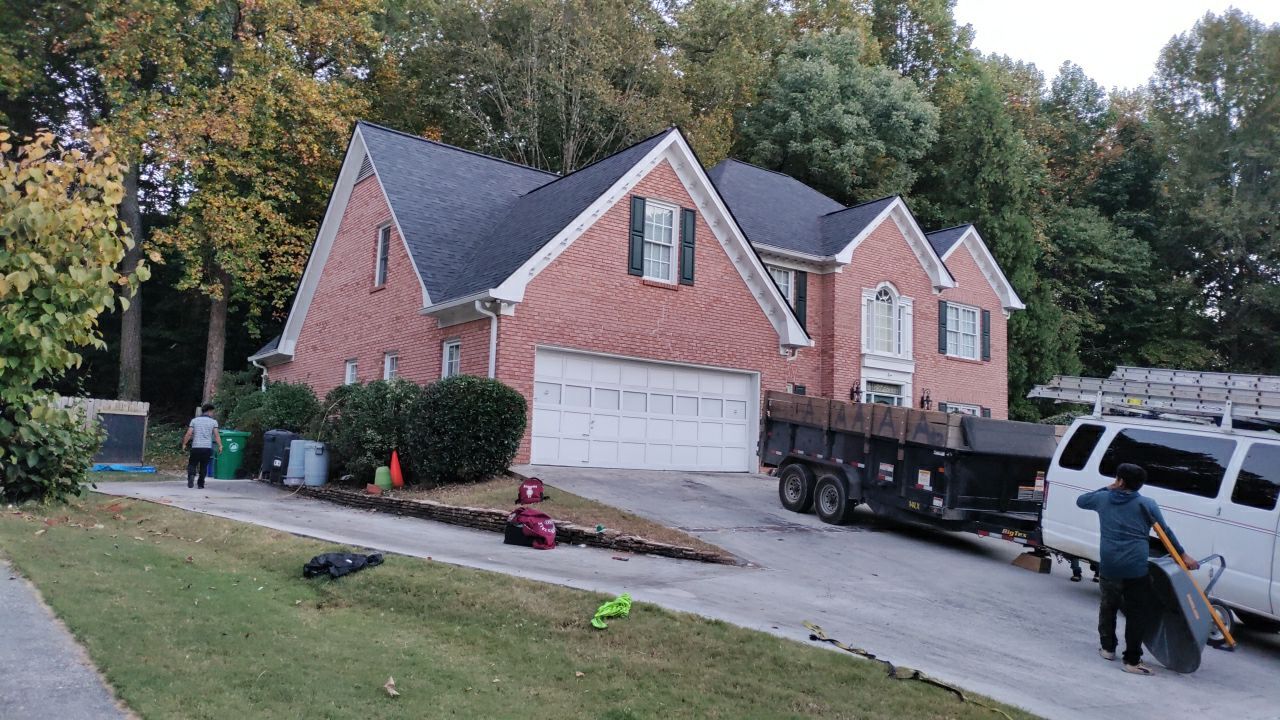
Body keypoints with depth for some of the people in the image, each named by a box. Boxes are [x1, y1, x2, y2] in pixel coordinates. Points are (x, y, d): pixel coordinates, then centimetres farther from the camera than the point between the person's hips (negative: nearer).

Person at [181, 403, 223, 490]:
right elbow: (216, 435, -7)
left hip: (196, 447, 1)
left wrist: (184, 444, 10)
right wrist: (220, 446, -5)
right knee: (203, 466, 10)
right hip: (207, 447, -1)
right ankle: (201, 484, 10)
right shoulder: (213, 421, 2)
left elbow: (188, 434, 1)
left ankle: (191, 475, -16)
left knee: (192, 464, 13)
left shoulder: (194, 420, 7)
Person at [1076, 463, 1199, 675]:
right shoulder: (1146, 504, 2)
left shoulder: (1103, 498, 8)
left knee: (1108, 606, 22)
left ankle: (1107, 648, 28)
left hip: (1109, 567, 3)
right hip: (1136, 569, -3)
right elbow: (1165, 531, 4)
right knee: (1137, 614, 3)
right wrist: (1183, 555, 12)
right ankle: (1132, 661, 2)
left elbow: (1080, 501, 27)